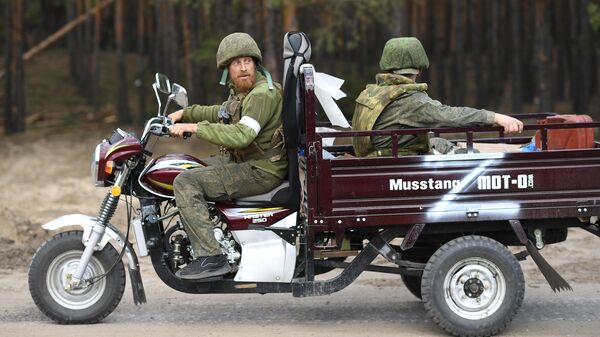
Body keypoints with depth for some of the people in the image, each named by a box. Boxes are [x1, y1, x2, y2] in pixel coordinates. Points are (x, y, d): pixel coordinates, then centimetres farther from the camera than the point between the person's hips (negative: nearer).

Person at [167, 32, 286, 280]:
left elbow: (242, 134, -34)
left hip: (261, 171, -10)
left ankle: (210, 257, -25)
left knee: (185, 183, -21)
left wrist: (193, 127, -31)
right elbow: (224, 114, 33)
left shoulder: (263, 94, -20)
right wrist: (185, 113, 24)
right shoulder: (242, 90, 11)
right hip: (241, 160, 10)